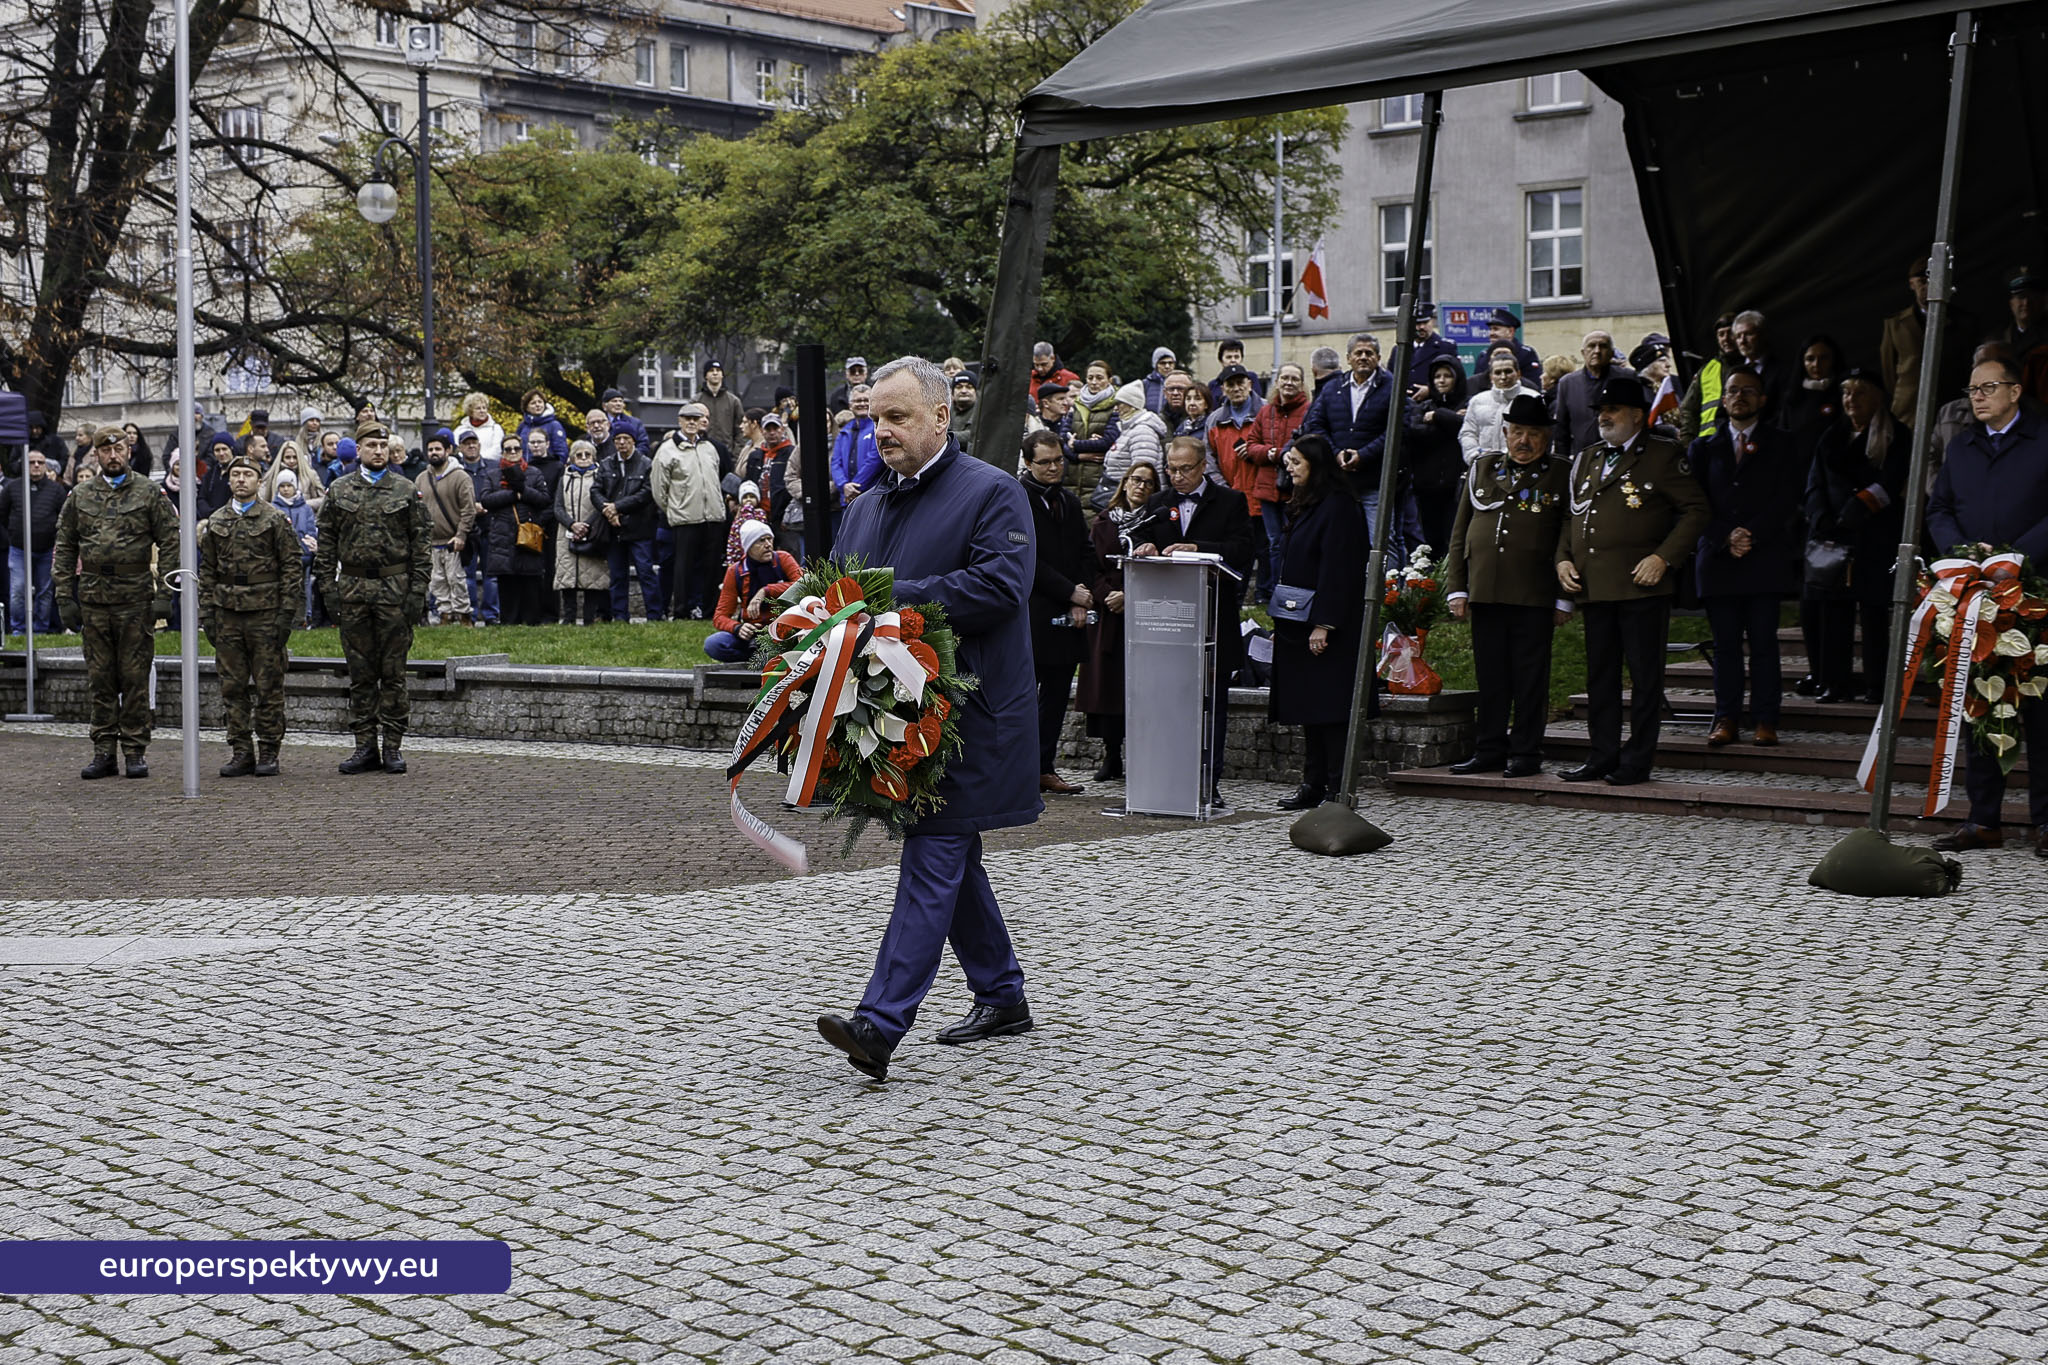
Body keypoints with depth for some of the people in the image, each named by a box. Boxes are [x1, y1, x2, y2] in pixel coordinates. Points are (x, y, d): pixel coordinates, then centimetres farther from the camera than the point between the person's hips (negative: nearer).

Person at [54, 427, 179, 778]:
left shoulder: (148, 493, 2)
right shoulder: (80, 496, 10)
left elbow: (170, 543, 0)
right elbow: (64, 548, 11)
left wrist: (164, 594, -8)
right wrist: (64, 596, 3)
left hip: (136, 595, -3)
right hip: (93, 596, 3)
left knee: (135, 677, 0)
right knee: (100, 678, 6)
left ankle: (135, 752, 7)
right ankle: (103, 751, 12)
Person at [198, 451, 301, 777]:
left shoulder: (276, 520, 1)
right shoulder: (215, 523, 12)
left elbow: (292, 568, -2)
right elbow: (207, 572, 14)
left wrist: (287, 613, -9)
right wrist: (207, 614, 6)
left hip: (266, 613, -4)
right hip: (227, 615, 4)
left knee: (269, 686, -1)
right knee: (233, 687, 5)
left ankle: (268, 753, 6)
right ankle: (241, 752, 11)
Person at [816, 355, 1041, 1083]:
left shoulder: (993, 493, -7)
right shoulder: (866, 508, 18)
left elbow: (1000, 585, -20)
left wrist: (896, 599, -21)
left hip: (966, 714, -8)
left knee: (933, 855, -12)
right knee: (951, 854, 16)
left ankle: (880, 1024, -19)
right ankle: (1002, 996, 30)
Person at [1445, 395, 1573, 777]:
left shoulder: (1562, 474, 3)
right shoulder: (1482, 469, 13)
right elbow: (1460, 533, 14)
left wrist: (1565, 599, -5)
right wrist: (1456, 588, 7)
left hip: (1534, 595, -3)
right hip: (1485, 591, 3)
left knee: (1530, 676, 0)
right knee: (1490, 674, 7)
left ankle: (1526, 753, 7)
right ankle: (1490, 750, 15)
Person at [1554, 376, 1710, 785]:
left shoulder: (1662, 456, 0)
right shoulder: (1585, 460, 19)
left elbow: (1696, 510, -4)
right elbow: (1570, 515, 24)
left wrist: (1663, 557, -13)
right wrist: (1563, 559, 8)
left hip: (1641, 585, -6)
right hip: (1592, 585, 6)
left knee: (1645, 675, -2)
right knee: (1599, 674, 10)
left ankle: (1638, 760, 3)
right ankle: (1601, 756, 17)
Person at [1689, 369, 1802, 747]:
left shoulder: (1782, 444, 11)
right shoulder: (1704, 448, 16)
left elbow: (1788, 500, 0)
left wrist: (1751, 535, -10)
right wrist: (1727, 537, -8)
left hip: (1767, 558, -2)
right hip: (1718, 558, 2)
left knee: (1764, 642, -4)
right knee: (1725, 643, 1)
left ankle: (1765, 721, -1)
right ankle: (1727, 719, 4)